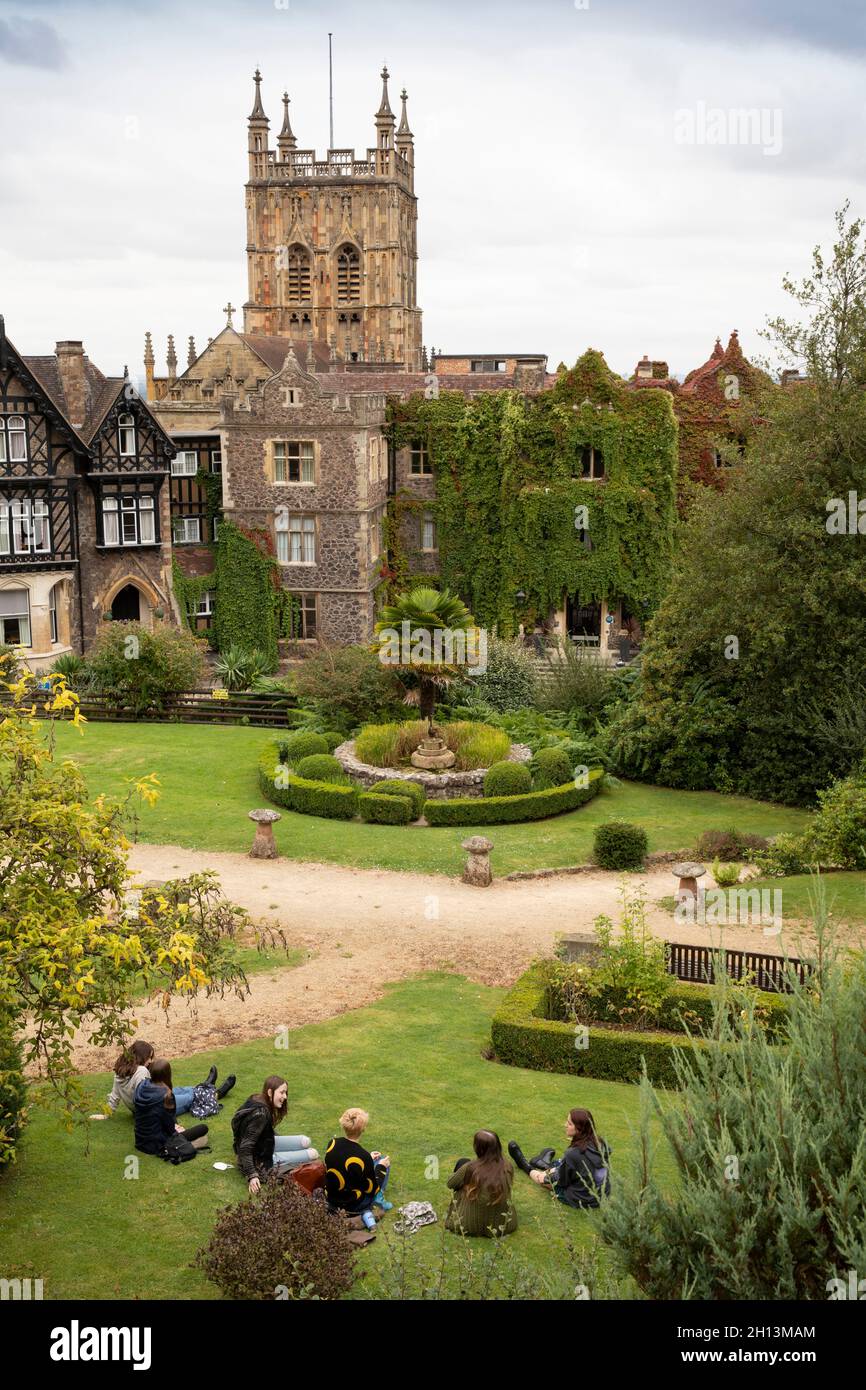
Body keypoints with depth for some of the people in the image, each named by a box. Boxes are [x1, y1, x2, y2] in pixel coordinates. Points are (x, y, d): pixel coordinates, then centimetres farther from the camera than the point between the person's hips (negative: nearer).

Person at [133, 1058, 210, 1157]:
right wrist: (175, 1131, 7)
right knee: (203, 1128, -3)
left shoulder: (140, 1087, -5)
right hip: (157, 1145, -8)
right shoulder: (165, 1095, -25)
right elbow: (169, 1126, -17)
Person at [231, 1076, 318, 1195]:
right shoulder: (260, 1114, -29)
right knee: (312, 1154, -9)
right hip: (261, 1162, -9)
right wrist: (252, 1176, -32)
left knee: (305, 1142, 6)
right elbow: (245, 1148, -30)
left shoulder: (255, 1100, -2)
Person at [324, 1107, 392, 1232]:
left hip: (331, 1202, 4)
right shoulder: (363, 1156, -28)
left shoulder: (332, 1144, -13)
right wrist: (381, 1167, 1)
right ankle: (379, 1200, 17)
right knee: (383, 1160, 9)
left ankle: (366, 1214, 13)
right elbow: (372, 1190, -14)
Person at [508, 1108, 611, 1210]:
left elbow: (561, 1180, -14)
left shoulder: (573, 1154, -31)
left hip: (582, 1200, -5)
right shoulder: (600, 1143, -12)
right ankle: (546, 1165, 62)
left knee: (543, 1178, 19)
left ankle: (526, 1166, 50)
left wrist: (545, 1178, 9)